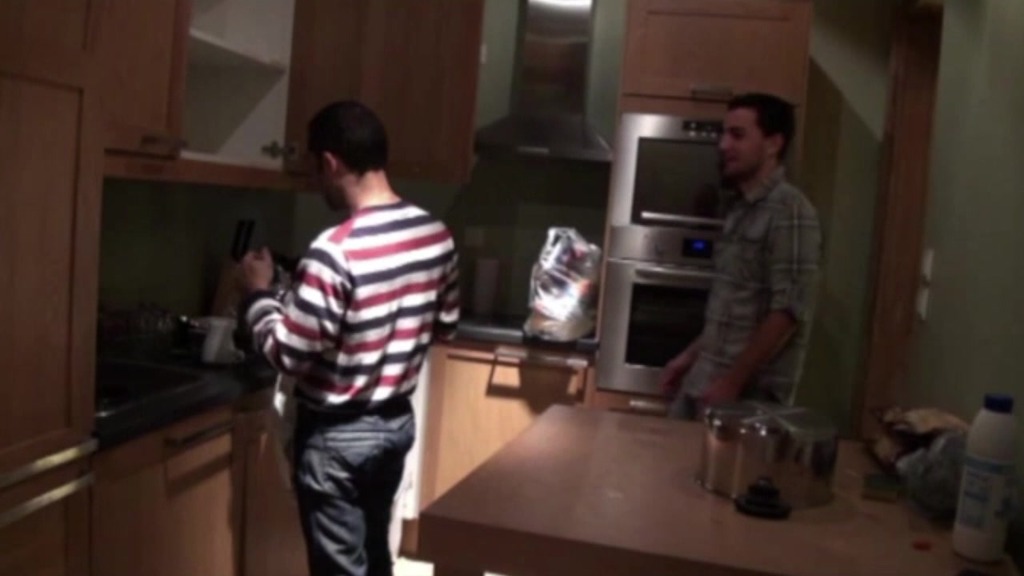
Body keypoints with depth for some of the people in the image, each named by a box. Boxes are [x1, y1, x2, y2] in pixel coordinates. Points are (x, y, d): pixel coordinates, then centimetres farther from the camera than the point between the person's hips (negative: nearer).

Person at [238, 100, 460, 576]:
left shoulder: (336, 252, -26)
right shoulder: (436, 235, -3)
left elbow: (288, 354, -22)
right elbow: (444, 324, 9)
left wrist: (258, 293, -7)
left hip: (336, 436, -7)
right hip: (397, 421, 7)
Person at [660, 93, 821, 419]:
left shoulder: (789, 211, -15)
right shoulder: (739, 207, 11)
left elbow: (789, 311, -21)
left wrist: (733, 383, -20)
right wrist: (691, 355, 15)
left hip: (750, 393, -8)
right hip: (706, 379, 8)